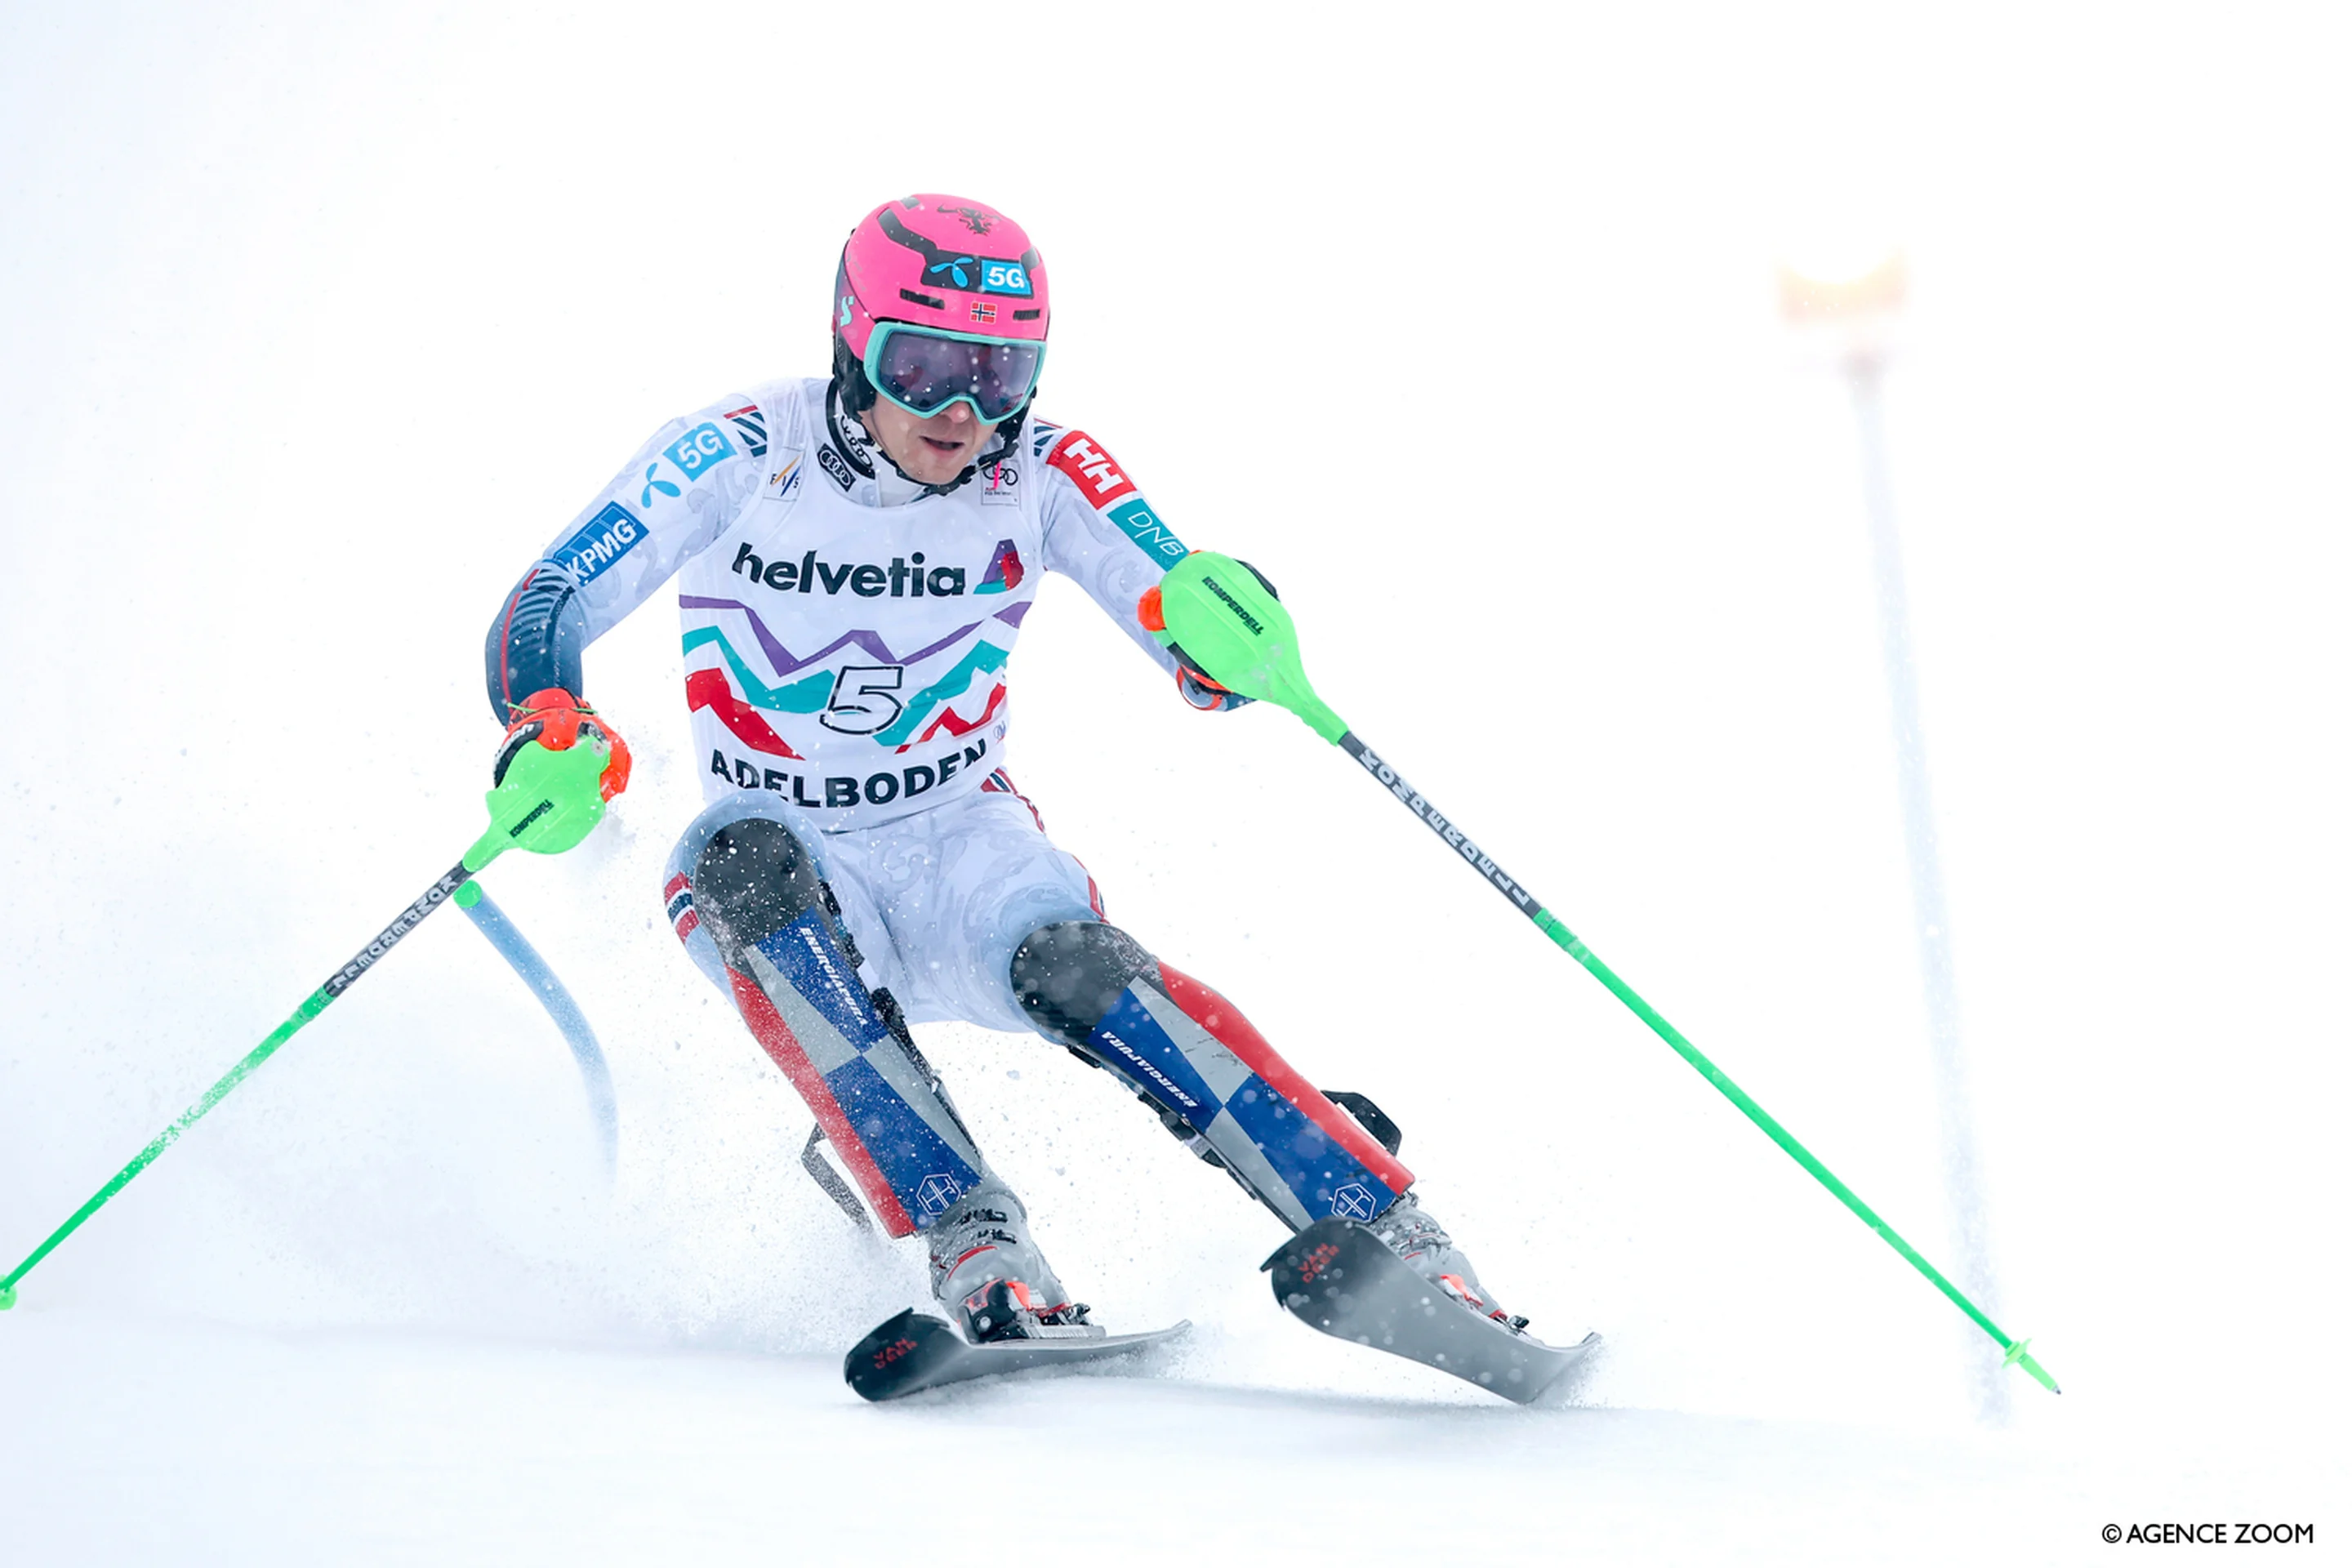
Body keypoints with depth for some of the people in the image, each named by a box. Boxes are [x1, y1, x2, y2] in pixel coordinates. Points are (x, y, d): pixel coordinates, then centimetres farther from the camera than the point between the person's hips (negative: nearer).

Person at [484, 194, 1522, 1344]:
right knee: (746, 848, -34)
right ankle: (974, 1248, -38)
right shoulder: (741, 457, -12)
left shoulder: (1043, 475, -9)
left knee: (1065, 958, -31)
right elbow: (538, 621, -9)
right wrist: (550, 732, -31)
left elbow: (1207, 668, -12)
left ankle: (1387, 1236, -31)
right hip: (775, 895, 0)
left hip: (958, 847, 0)